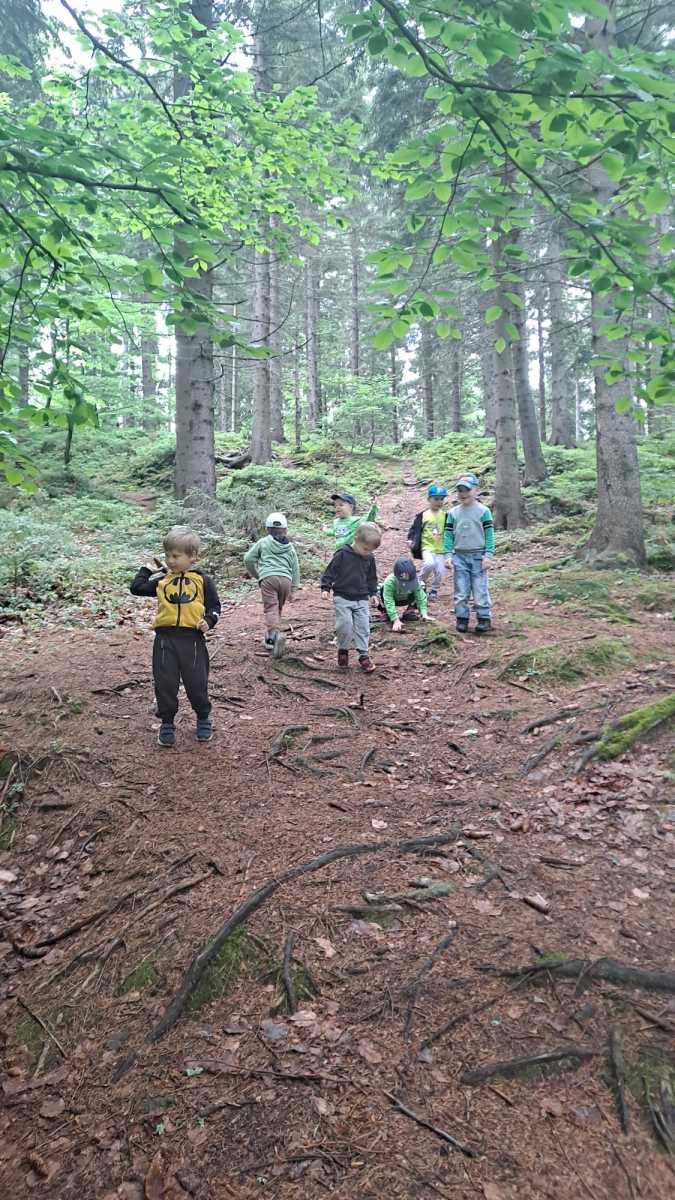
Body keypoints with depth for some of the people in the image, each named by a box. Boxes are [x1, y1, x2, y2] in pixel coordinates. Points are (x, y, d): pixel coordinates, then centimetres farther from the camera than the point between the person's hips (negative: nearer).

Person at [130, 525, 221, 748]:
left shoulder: (202, 579, 4)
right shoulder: (162, 579, 8)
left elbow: (214, 605, 7)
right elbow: (136, 587, 9)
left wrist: (208, 621, -10)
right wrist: (148, 569, 11)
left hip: (193, 639, -1)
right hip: (165, 639, 2)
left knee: (197, 683, 7)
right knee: (165, 684, 5)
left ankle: (203, 719, 28)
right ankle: (167, 723, 21)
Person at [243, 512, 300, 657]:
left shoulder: (263, 542, 15)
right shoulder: (290, 547, 22)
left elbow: (248, 559, 10)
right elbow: (295, 569, 19)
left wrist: (255, 575, 25)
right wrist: (293, 589, 22)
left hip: (268, 578, -3)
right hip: (285, 579, 3)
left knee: (271, 608, -11)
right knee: (278, 608, 17)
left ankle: (276, 634, -36)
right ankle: (270, 639, 21)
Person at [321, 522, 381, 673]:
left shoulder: (369, 558, 4)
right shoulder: (342, 555, -11)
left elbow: (372, 578, 17)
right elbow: (330, 572, -5)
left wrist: (373, 593, 11)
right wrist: (326, 588, -10)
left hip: (361, 599, 4)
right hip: (343, 598, -4)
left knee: (363, 626, 0)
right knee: (345, 624, -14)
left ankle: (364, 655, 10)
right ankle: (343, 650, 10)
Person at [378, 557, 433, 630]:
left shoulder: (415, 581, -30)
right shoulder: (389, 581, -40)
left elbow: (420, 597, -24)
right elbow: (389, 602, -41)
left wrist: (424, 614, -35)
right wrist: (395, 620, -46)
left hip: (406, 599, 2)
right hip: (393, 599, -2)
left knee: (421, 590, -20)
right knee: (382, 590, -32)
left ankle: (410, 611, -1)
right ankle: (386, 610, -2)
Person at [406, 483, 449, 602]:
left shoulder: (445, 516, 6)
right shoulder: (423, 515, -1)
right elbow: (415, 529, 3)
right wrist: (411, 539, -11)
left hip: (441, 549, 3)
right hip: (427, 547, -3)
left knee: (439, 572, 0)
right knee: (429, 564, -29)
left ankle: (434, 591, 22)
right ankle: (421, 580, 0)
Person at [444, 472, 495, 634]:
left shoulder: (483, 511, -2)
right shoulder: (453, 512, 6)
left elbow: (489, 534, -4)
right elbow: (448, 535, 6)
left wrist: (488, 555, -9)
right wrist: (448, 555, -1)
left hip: (478, 556, -3)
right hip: (459, 556, 3)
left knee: (480, 590, -1)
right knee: (460, 592, 5)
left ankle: (484, 619, 8)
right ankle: (462, 619, 13)